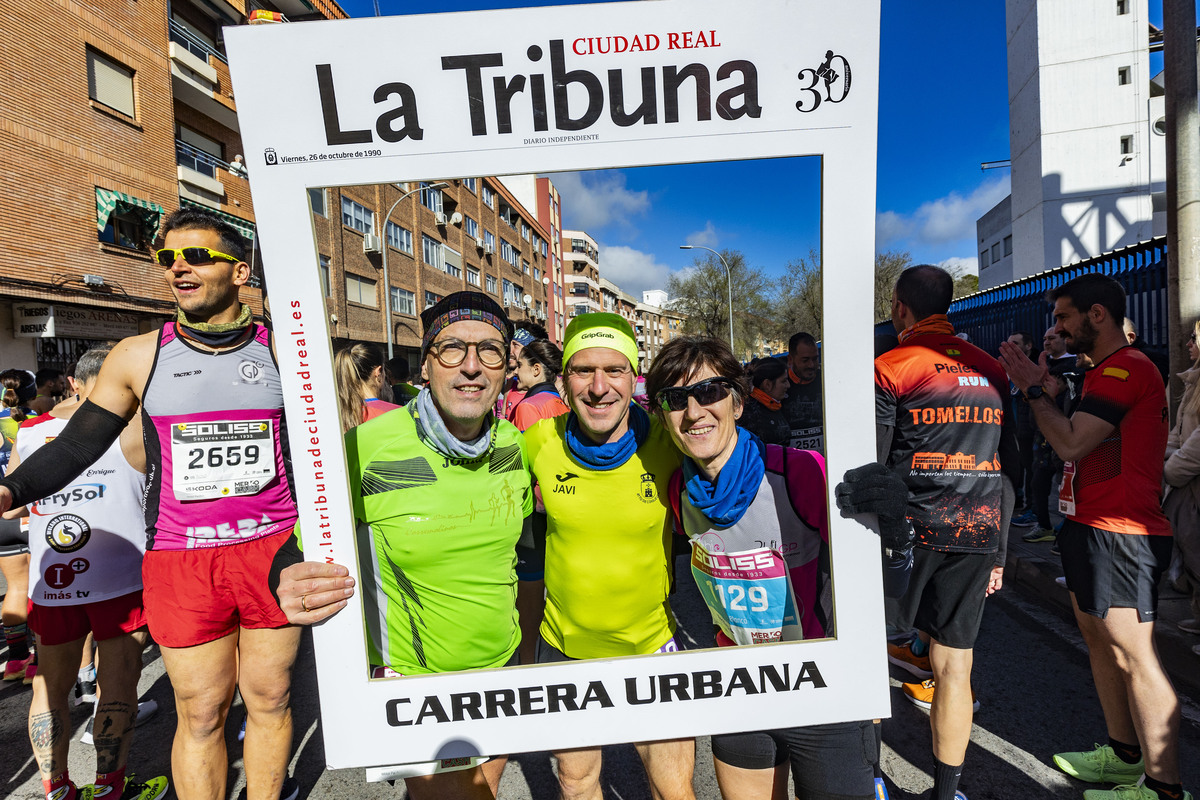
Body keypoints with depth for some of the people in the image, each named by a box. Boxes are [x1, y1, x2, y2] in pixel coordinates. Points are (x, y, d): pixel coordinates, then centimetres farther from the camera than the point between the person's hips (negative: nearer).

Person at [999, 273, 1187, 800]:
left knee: (1134, 657, -5)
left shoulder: (1127, 367, -14)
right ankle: (1125, 755, 31)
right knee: (1099, 641, 18)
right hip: (1089, 525, 11)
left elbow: (1071, 443, -21)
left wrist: (1034, 389, -10)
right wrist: (1048, 390, 9)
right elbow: (1080, 444, 17)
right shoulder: (1106, 371, 19)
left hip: (1117, 533, -11)